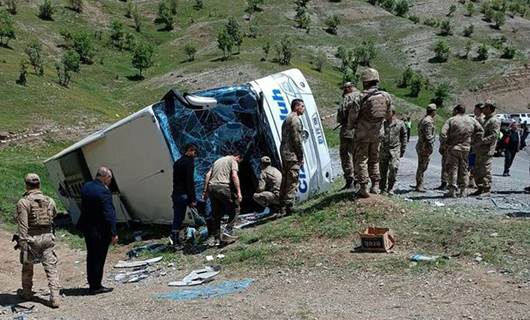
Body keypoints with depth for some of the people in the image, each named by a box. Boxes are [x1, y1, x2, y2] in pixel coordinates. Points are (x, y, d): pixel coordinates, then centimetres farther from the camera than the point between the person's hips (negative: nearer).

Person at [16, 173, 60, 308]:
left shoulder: (23, 202, -10)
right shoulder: (49, 201, 4)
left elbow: (23, 226, -16)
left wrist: (23, 245, -16)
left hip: (32, 238, -2)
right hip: (48, 237, 3)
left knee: (27, 267, 19)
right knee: (51, 268, 3)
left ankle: (27, 292, 36)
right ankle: (55, 297, -4)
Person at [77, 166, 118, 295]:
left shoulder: (86, 187, 4)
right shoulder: (104, 191, -22)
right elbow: (108, 214, -21)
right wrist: (113, 233, -17)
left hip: (87, 228, 8)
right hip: (100, 231, -8)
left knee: (91, 257, 17)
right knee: (98, 259, 3)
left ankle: (92, 284, 28)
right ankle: (96, 286, 12)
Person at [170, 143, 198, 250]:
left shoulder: (177, 162, 19)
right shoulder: (189, 162, -9)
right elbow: (190, 181, -16)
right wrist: (193, 199, -16)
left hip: (175, 194, 9)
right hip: (184, 195, -9)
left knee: (177, 218, 11)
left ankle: (175, 241, 13)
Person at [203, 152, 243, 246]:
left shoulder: (217, 161, 27)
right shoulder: (233, 161, 7)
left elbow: (208, 175, 19)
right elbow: (234, 176, -9)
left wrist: (205, 191, 17)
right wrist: (239, 192, -13)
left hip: (211, 187, 7)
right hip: (223, 187, -7)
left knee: (216, 214, 13)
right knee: (235, 208, 5)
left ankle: (216, 239, 15)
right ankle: (227, 231, -7)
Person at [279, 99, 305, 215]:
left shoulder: (287, 119, 21)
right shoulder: (295, 119, -9)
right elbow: (297, 140, -15)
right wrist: (301, 156, -10)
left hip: (284, 153, 10)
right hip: (292, 154, -10)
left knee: (285, 181, 11)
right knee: (292, 181, -9)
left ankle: (283, 208, 14)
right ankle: (289, 207, -10)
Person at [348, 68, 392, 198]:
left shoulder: (362, 97, -19)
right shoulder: (386, 96, -3)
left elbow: (353, 114, -12)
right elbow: (389, 114, 7)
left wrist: (350, 126, 7)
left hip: (362, 133, -5)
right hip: (377, 133, 5)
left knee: (361, 160, 4)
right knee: (374, 159, 18)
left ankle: (364, 188, 1)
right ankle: (375, 185, 21)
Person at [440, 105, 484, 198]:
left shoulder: (451, 120, -6)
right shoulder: (472, 120, 7)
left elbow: (443, 134, -16)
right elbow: (480, 131, 9)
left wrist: (444, 144, -4)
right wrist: (474, 141, 12)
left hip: (453, 148, -3)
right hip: (466, 148, 4)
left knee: (453, 168, 2)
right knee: (464, 169, 12)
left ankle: (452, 190, -1)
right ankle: (463, 191, 15)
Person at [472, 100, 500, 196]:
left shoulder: (495, 121, -10)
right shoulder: (485, 120, 21)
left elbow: (494, 136, -19)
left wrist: (481, 141, -23)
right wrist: (476, 141, 15)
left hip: (487, 151, -10)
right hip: (480, 150, 10)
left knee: (485, 171, -8)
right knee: (477, 171, 12)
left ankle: (487, 190, -3)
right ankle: (480, 188, 20)